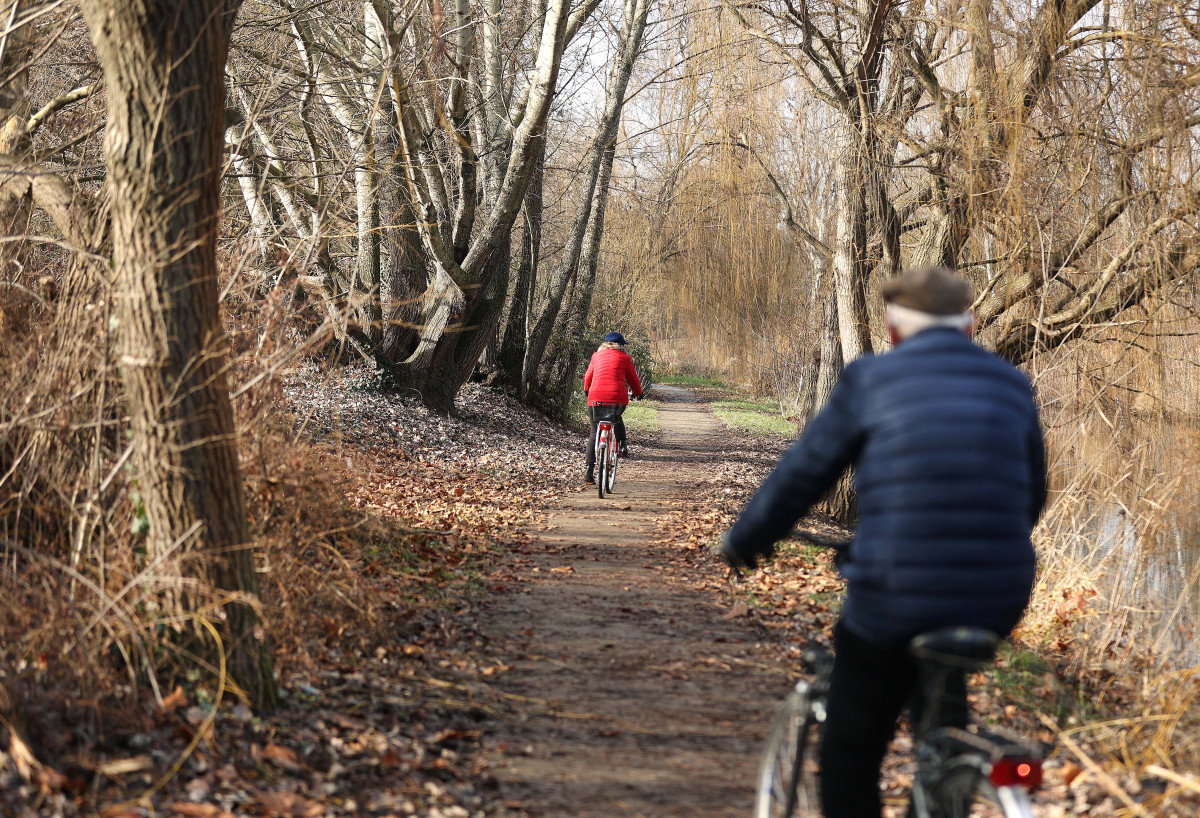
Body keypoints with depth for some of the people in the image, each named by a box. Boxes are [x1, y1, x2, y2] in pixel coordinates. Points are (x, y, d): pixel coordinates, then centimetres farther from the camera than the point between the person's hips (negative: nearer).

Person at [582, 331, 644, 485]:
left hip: (596, 397, 1)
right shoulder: (624, 358, 10)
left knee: (594, 433, 8)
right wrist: (638, 393, 34)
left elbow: (588, 375, 27)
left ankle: (589, 470, 0)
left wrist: (586, 390, 46)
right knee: (617, 420, 33)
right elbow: (633, 378, 16)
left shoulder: (597, 355, 15)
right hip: (618, 397, -1)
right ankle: (622, 445, 12)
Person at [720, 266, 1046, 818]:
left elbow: (801, 475, 4)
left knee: (850, 753, 13)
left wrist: (744, 540, 20)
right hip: (998, 602, 4)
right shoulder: (1013, 387, 10)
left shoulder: (870, 381, 0)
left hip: (893, 602, -4)